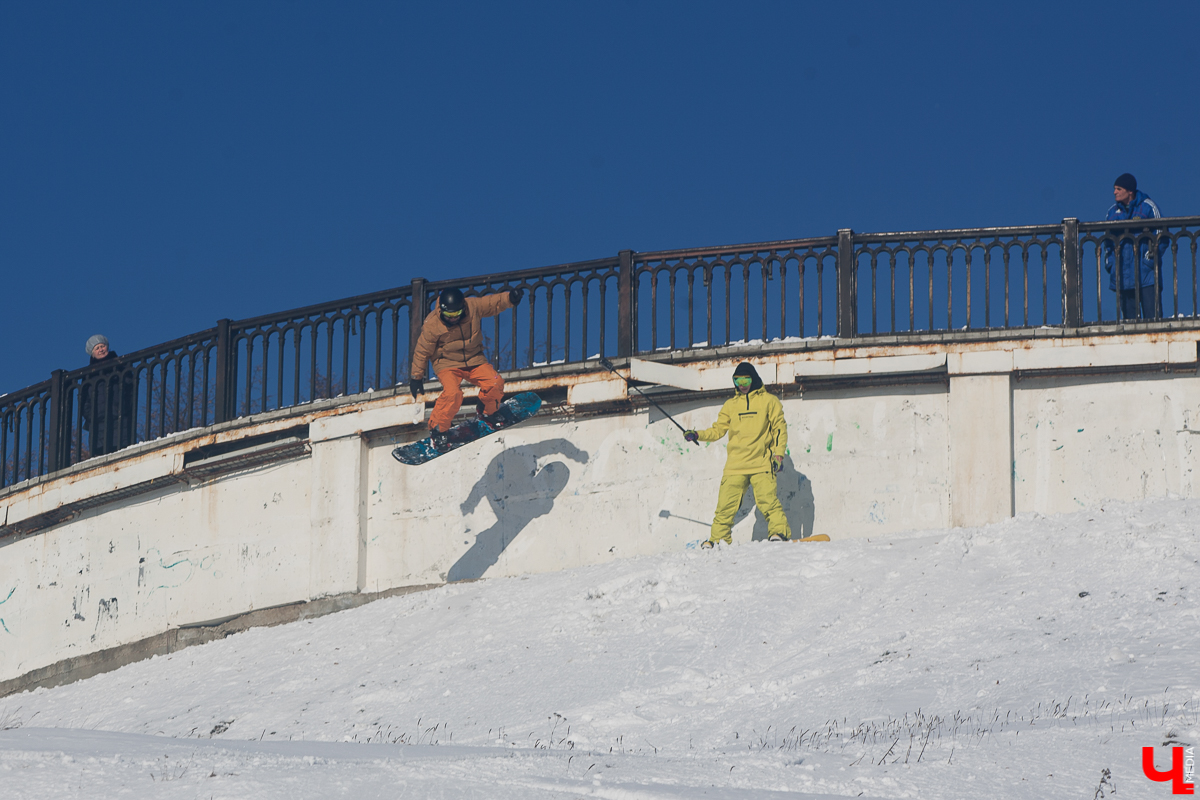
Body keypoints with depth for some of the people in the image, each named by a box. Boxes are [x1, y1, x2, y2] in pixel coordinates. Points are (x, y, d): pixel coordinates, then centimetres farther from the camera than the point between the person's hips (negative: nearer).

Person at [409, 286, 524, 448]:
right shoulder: (432, 324, -19)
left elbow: (493, 303, 3)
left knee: (495, 383, -17)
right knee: (452, 393, -30)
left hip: (473, 360, 4)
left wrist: (510, 298, -17)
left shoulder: (473, 307, -13)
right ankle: (437, 429, -7)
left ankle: (487, 413, 15)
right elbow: (422, 351, -7)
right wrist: (416, 377, -2)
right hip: (447, 364, -4)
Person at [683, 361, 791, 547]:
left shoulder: (768, 401, 6)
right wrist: (697, 435, 4)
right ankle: (719, 538, 6)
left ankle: (779, 531, -17)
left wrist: (778, 454, -4)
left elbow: (779, 428, 5)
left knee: (767, 500, -20)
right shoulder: (731, 405, 16)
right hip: (736, 465, 3)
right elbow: (718, 430, 19)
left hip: (761, 464, -3)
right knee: (726, 504, -2)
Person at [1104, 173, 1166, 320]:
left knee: (1152, 313, -9)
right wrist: (1110, 263, 9)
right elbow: (1107, 240, 23)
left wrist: (1150, 259, -10)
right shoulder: (1113, 212, 14)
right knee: (1128, 315, 4)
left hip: (1146, 273, -5)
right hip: (1122, 274, 5)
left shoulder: (1148, 207, 0)